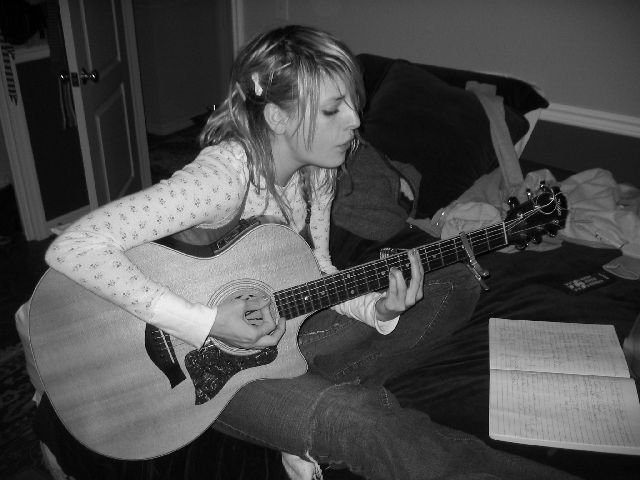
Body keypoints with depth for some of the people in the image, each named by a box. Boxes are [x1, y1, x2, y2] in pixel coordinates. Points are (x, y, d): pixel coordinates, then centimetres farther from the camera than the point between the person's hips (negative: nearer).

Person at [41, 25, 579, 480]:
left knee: (457, 287, 2)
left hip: (284, 325, 8)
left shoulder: (316, 167, -5)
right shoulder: (226, 174, -29)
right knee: (361, 422, -34)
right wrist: (205, 323, -35)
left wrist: (376, 307, -15)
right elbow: (73, 247, -35)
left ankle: (308, 419, -10)